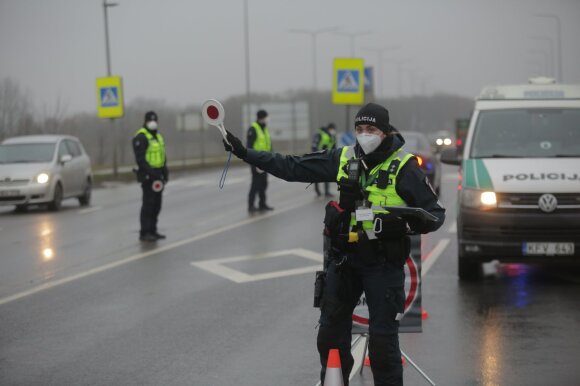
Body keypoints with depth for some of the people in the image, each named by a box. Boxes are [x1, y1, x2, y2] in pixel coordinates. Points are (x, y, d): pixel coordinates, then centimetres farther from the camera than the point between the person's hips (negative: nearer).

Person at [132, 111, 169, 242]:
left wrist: (165, 172, 12)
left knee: (156, 204, 10)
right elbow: (140, 158, -18)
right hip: (148, 175, -9)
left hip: (157, 175, 9)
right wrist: (150, 172, -24)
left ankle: (152, 231, 16)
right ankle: (144, 233, -8)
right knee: (148, 204, -10)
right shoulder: (141, 137, -10)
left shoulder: (158, 136, 18)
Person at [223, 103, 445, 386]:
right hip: (343, 257, 5)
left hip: (383, 261, -5)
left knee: (383, 338, -5)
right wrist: (244, 153, 2)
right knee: (331, 332, 12)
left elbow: (435, 214, -7)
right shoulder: (343, 158, 4)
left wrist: (405, 225, -28)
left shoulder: (404, 166, -9)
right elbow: (292, 168, 6)